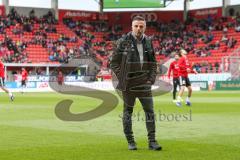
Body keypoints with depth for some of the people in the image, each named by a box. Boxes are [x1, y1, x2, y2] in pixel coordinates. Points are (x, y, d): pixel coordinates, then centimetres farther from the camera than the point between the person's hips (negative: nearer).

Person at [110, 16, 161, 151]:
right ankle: (130, 141, 14)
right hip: (128, 84, -3)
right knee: (128, 112, 5)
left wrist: (151, 79, 3)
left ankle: (152, 141, 5)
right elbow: (114, 63, -3)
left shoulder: (148, 42, 7)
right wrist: (122, 78, -8)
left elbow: (153, 63, 15)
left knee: (150, 111, 0)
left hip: (144, 84, 3)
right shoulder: (123, 42, -5)